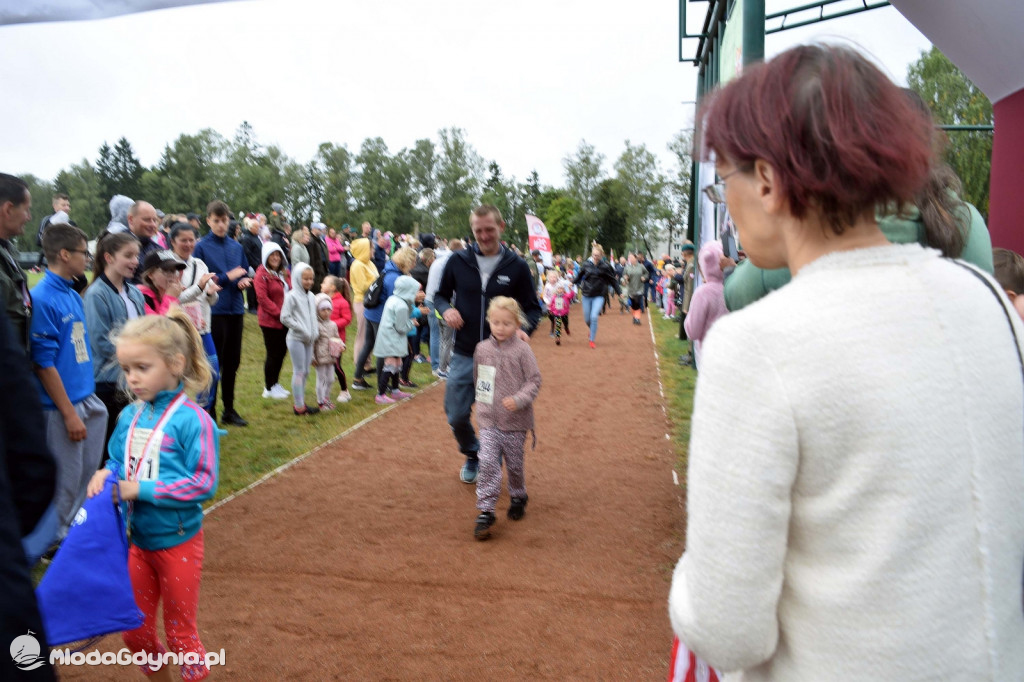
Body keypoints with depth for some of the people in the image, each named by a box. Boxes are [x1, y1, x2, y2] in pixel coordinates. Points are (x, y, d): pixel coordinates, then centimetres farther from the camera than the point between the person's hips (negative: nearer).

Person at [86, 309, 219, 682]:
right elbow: (119, 462, 10)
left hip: (178, 542, -6)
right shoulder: (129, 416, -1)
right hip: (138, 539, 6)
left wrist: (141, 489, -23)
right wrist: (106, 474, -12)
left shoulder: (192, 420, -21)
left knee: (179, 632, 11)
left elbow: (204, 483, -23)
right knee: (135, 632, 20)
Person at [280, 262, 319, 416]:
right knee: (299, 371, -3)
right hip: (296, 339, -7)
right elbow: (284, 318, -15)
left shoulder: (311, 296, 11)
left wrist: (315, 332, 6)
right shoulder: (292, 296, -11)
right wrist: (302, 330, -16)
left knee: (305, 371, 12)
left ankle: (300, 402, 22)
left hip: (309, 340, 7)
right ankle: (299, 406, 3)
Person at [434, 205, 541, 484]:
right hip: (464, 356, 2)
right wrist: (446, 310, -13)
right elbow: (440, 295, 11)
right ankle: (472, 456, 38)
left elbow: (533, 307, 3)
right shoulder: (458, 261, -2)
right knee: (456, 416, 8)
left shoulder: (517, 267, -5)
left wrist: (524, 329, -18)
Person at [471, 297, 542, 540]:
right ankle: (485, 511, -3)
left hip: (515, 422, -2)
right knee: (487, 464, -8)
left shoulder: (522, 350, -9)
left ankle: (518, 498, 39)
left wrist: (519, 399, -24)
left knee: (515, 464, 14)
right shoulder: (482, 349, 1)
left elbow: (534, 380, -10)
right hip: (488, 421, 2)